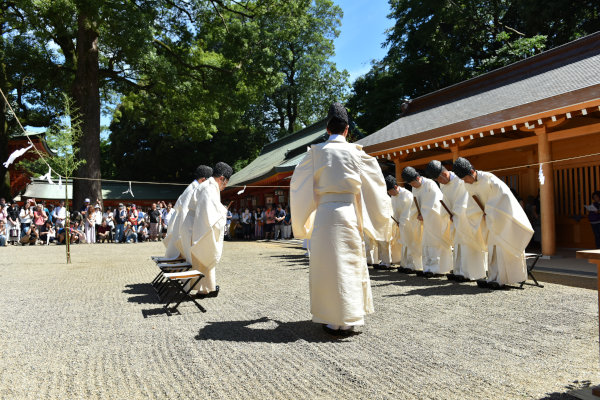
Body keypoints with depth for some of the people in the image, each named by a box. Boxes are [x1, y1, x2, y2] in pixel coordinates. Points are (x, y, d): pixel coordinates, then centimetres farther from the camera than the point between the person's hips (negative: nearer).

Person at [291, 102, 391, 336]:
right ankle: (348, 319, 15)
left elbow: (298, 181, 11)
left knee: (327, 264, 5)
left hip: (324, 212, 0)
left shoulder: (316, 152, 2)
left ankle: (332, 321, 11)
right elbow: (375, 179, 12)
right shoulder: (355, 152, 3)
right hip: (348, 212, 1)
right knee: (349, 263, 8)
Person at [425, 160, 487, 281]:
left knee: (467, 244, -8)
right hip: (457, 215, 8)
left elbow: (461, 205, -23)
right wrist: (450, 216, -5)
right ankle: (459, 271, 14)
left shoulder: (460, 181, -24)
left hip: (469, 215, -8)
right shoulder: (443, 184, 1)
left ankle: (470, 273, -4)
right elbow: (446, 202, 6)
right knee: (458, 243, 8)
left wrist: (454, 216, -15)